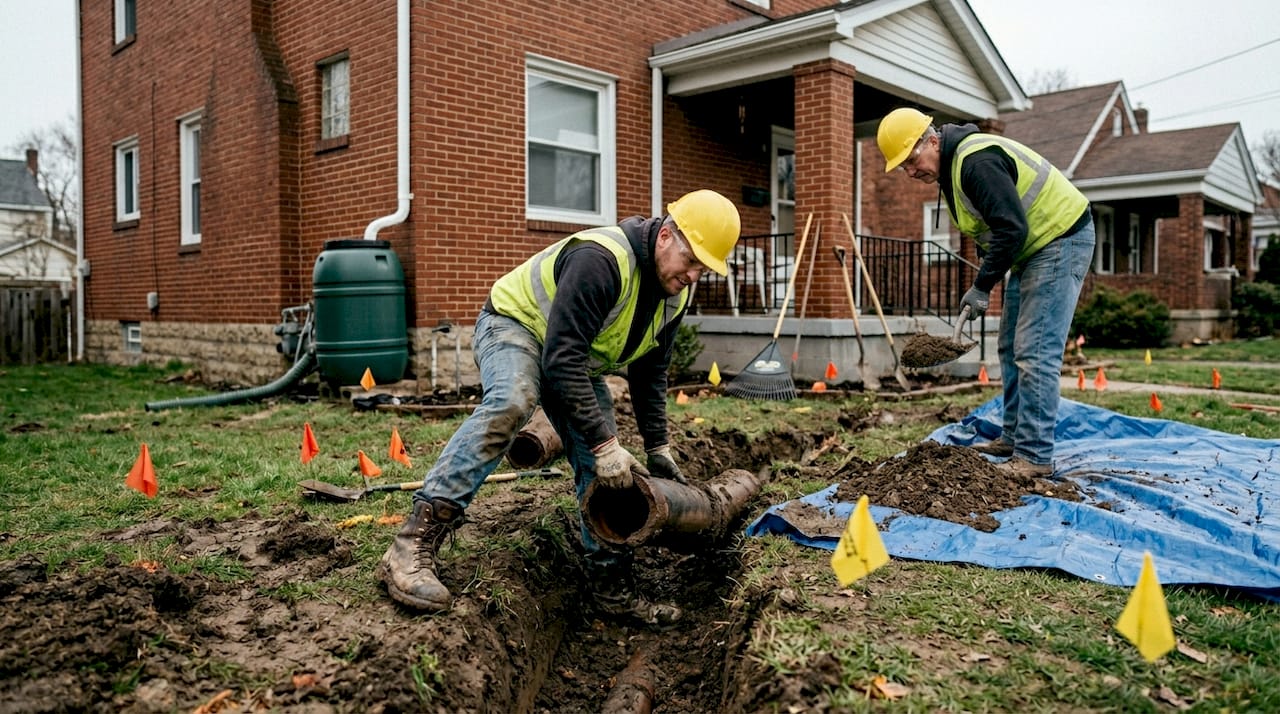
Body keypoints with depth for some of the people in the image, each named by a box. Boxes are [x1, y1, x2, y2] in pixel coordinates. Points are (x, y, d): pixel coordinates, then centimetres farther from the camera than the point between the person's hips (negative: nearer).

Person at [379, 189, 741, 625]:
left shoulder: (676, 293, -6)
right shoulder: (601, 259, -35)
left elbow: (649, 373, 5)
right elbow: (562, 361, -39)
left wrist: (657, 448, 2)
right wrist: (604, 442, -38)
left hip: (577, 362, 8)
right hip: (516, 323, -8)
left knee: (599, 467, -3)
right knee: (512, 403, -39)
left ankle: (612, 586, 10)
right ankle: (414, 544, -39)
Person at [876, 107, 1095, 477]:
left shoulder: (977, 160, -25)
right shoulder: (950, 168, 8)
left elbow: (1012, 229, -29)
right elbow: (990, 230, 15)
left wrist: (982, 286, -22)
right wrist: (983, 284, 5)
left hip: (1061, 240, -11)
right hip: (1031, 250, 11)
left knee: (1035, 353, -12)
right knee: (1011, 348, 14)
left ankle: (1034, 456, -6)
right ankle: (1013, 437, 24)